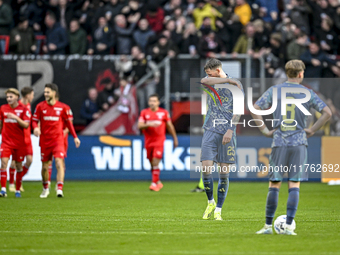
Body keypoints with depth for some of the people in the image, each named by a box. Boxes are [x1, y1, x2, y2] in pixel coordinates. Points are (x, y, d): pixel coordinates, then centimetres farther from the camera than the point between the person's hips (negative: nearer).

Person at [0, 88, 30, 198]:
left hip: (19, 142, -1)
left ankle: (18, 190, 18)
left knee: (19, 165, 6)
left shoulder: (23, 109, -3)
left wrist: (15, 117, -23)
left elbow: (26, 125, -12)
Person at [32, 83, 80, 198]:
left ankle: (59, 189, -22)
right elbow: (35, 120, 5)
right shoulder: (40, 106, 1)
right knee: (45, 166, 8)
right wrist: (35, 128, -19)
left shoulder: (61, 107, 0)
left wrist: (75, 137, 10)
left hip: (58, 139, -2)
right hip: (45, 140, 2)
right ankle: (45, 189, 30)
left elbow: (68, 122, 10)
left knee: (59, 163, -17)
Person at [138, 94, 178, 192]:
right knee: (152, 164, 9)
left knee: (155, 163, -15)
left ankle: (154, 183, -13)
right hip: (148, 141, 3)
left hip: (159, 140, -3)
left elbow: (170, 126, 10)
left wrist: (175, 138, 15)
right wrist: (149, 124, -22)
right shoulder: (144, 112, 4)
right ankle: (158, 182, 25)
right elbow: (140, 126, -4)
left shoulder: (164, 112, 0)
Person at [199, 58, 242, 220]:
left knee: (224, 174, -1)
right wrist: (229, 80, -15)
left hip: (227, 134, -2)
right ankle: (210, 203, 13)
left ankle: (218, 210, 7)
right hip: (210, 130, 2)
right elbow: (203, 81, -16)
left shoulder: (236, 85, 2)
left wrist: (230, 130, -15)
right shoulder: (210, 82, 9)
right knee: (206, 169, -8)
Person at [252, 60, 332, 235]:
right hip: (299, 143, -1)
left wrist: (265, 130, 3)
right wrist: (312, 130, 4)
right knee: (294, 186, 1)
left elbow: (255, 109, -2)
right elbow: (327, 113, -2)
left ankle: (268, 225, 7)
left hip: (279, 143, 1)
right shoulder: (307, 93, 3)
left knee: (274, 185, 6)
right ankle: (288, 226, -5)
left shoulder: (274, 90, 4)